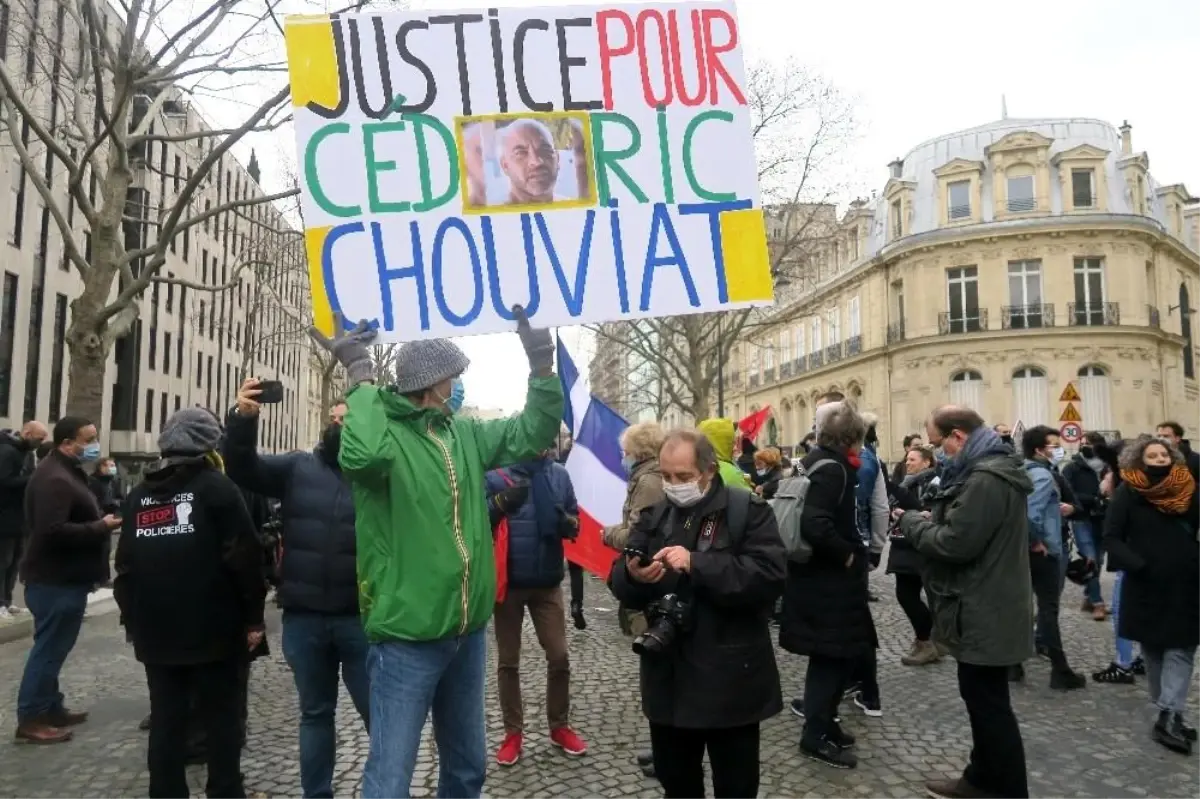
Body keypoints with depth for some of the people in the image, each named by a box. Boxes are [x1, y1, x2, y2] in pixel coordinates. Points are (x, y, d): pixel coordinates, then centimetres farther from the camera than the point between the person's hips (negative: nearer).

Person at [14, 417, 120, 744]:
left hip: (62, 577, 11)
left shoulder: (67, 472, 15)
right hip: (56, 580, -11)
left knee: (53, 647, 17)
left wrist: (101, 520, 6)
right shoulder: (55, 479, -21)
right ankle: (31, 718, 7)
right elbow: (53, 531, -30)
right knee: (49, 648, -2)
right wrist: (101, 527, -22)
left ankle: (50, 708, 27)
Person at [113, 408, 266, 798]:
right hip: (212, 630, -5)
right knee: (221, 720, 6)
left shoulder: (139, 494, 10)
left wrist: (133, 620, 18)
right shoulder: (216, 487, -7)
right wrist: (253, 618, -7)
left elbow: (125, 564, 12)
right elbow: (243, 557, -13)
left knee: (166, 721, 13)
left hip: (155, 631, 5)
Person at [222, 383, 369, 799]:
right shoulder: (297, 467, 6)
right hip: (302, 618, 3)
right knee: (315, 714, 19)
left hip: (360, 618, -3)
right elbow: (242, 469, -7)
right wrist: (243, 417, -22)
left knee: (378, 713, 8)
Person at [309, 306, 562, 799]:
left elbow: (532, 434, 11)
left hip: (467, 630, 7)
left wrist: (542, 367, -1)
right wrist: (359, 376, -27)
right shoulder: (384, 429, -14)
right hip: (407, 635, -7)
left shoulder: (462, 433, 8)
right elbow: (363, 456, -37)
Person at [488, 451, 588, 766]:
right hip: (507, 583, -2)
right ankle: (513, 732, 27)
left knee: (559, 657, 9)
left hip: (548, 582, 3)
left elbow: (574, 524, 6)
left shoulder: (559, 474, 0)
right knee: (508, 661, 11)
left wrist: (566, 522, -16)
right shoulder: (495, 475, -11)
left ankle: (560, 726, 29)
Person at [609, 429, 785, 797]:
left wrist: (697, 565, -28)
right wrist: (632, 575, -19)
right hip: (668, 677, 5)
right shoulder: (654, 515, 8)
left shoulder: (748, 510, -8)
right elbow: (621, 584, 5)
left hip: (729, 678, -4)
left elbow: (769, 576, -22)